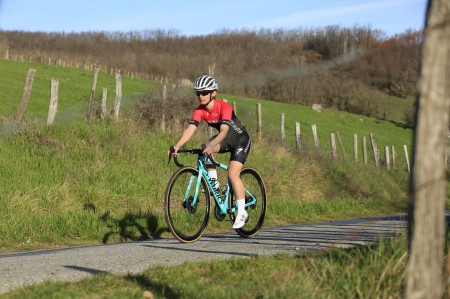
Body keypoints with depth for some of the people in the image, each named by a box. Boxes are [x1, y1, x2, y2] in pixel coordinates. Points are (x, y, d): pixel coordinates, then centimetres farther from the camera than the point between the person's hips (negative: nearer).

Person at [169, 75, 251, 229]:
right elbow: (190, 129, -26)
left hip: (241, 140, -6)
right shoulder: (200, 110, -14)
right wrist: (177, 146, -42)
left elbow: (224, 131, -43)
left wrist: (211, 146, -59)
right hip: (226, 140, 6)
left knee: (232, 174, -20)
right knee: (205, 149, -25)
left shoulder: (224, 107, -31)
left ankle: (242, 212, -11)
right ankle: (213, 182, -7)